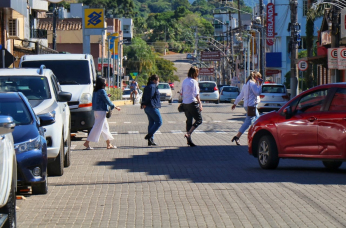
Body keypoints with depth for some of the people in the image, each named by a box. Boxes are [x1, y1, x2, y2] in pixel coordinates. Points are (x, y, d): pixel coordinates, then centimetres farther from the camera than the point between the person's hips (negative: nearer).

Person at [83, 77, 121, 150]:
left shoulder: (95, 91, 11)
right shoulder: (102, 91, -15)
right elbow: (107, 101, -12)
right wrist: (114, 107, 1)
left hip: (96, 111, 9)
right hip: (101, 111, -9)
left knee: (105, 127, 14)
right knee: (97, 127, -7)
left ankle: (109, 144, 18)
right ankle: (87, 142, -9)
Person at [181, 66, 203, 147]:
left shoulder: (184, 81, 9)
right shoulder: (194, 81, -14)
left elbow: (181, 93, 16)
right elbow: (196, 94, -17)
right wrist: (200, 104, -15)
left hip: (185, 103, 8)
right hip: (192, 103, -8)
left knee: (189, 120, 12)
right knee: (199, 120, 1)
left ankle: (189, 140, 11)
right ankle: (188, 134, -14)